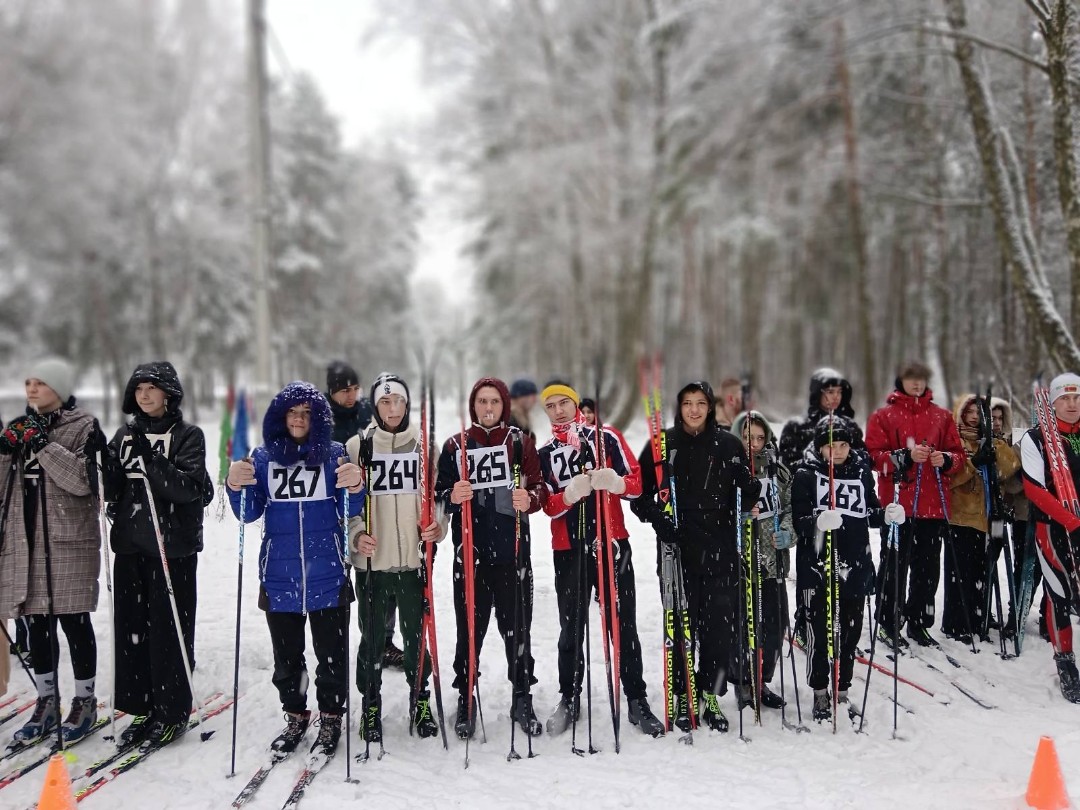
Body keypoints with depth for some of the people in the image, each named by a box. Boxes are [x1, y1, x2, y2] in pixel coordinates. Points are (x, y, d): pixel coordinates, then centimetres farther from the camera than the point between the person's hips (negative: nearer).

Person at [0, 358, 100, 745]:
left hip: (68, 541, -5)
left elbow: (84, 480, -17)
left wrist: (45, 445, -20)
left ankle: (84, 701, 14)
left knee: (74, 621, 0)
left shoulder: (82, 426, -4)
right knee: (37, 623, 10)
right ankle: (46, 703, 21)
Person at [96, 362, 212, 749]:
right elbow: (110, 490, 8)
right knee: (131, 626, 7)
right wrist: (102, 459, -9)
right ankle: (141, 709, 18)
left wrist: (153, 461, -23)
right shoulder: (125, 436, 13)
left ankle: (172, 712, 10)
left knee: (168, 628, -2)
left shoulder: (187, 436, -1)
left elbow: (192, 488, -14)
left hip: (173, 546, -5)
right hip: (130, 544, 5)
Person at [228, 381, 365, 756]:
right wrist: (236, 486, -15)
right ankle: (295, 717, 28)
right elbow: (249, 514, 4)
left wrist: (355, 486, -22)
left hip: (327, 576, -2)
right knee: (286, 657, 12)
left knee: (331, 655, 6)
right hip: (279, 577, 2)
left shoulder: (334, 455, 0)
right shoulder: (263, 458, 5)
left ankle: (330, 719, 22)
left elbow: (350, 511, -1)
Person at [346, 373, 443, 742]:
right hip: (371, 559, -1)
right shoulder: (358, 446, 1)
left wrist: (437, 526, -7)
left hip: (413, 558, 1)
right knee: (372, 637, 7)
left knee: (415, 635, 9)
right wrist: (357, 534, -14)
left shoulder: (423, 445, 5)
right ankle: (371, 705, 23)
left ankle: (421, 701, 25)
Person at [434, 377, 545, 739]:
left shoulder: (520, 442, 7)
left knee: (517, 626, 4)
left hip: (513, 550, 0)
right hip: (470, 551, 0)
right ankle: (466, 700, 16)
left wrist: (530, 499, -18)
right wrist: (452, 497, -15)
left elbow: (539, 489, 3)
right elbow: (439, 496, 7)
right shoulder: (455, 445, 7)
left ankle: (522, 699, 18)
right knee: (470, 627, 3)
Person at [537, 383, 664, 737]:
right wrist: (571, 492, -22)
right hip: (568, 551, 2)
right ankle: (569, 699, 23)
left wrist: (614, 482, -25)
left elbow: (636, 482, -4)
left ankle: (637, 701, 11)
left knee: (624, 626, 2)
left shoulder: (607, 438, 2)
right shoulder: (545, 455, 8)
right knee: (571, 629, 10)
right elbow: (548, 505, -2)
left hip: (612, 544, -2)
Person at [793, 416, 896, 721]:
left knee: (850, 632, 10)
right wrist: (818, 522, -29)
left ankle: (842, 692, 25)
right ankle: (820, 694, 14)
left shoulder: (861, 473, 8)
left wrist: (887, 514, -4)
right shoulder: (806, 475, -3)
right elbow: (799, 521, -8)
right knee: (819, 631, 0)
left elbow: (870, 514, 17)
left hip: (855, 566, 4)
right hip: (817, 565, -3)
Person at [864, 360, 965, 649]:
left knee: (928, 567, 9)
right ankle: (887, 623, 9)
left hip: (933, 505, 4)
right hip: (897, 503, -4)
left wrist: (946, 460, -8)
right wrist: (906, 456, -18)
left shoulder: (942, 417, 14)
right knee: (895, 565, -1)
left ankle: (918, 622, 20)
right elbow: (873, 456, -5)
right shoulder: (883, 416, 3)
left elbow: (958, 455, 14)